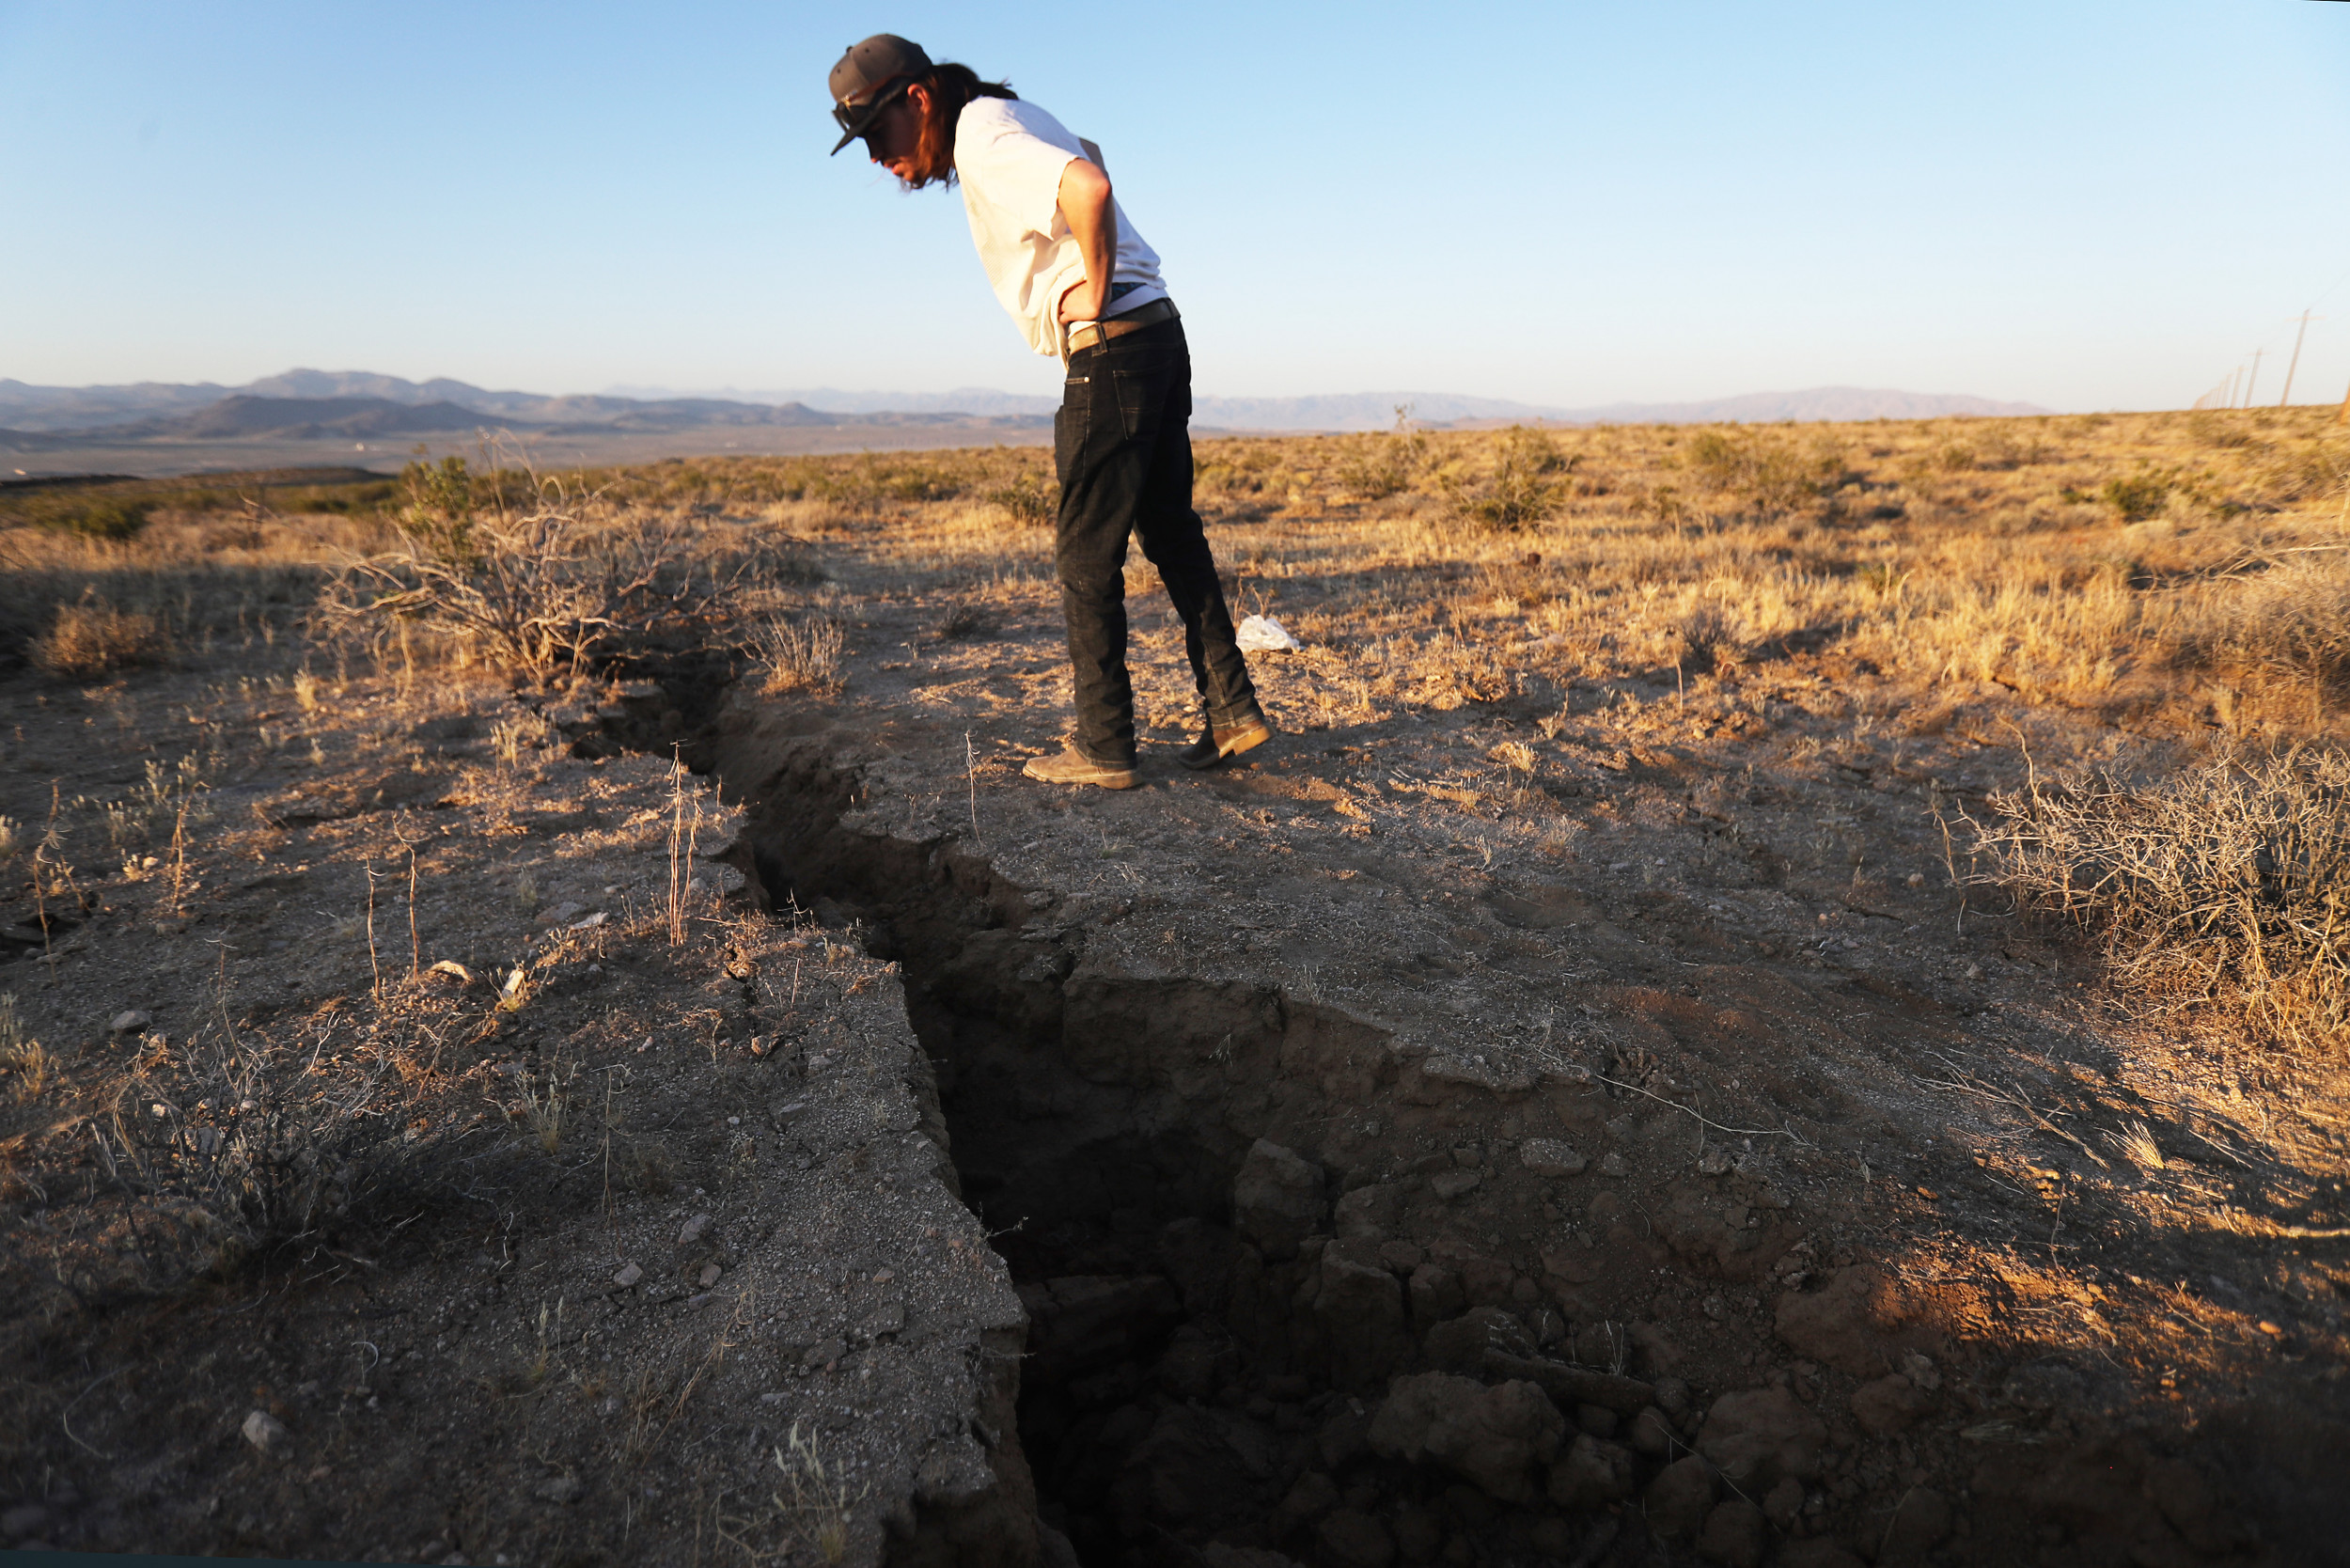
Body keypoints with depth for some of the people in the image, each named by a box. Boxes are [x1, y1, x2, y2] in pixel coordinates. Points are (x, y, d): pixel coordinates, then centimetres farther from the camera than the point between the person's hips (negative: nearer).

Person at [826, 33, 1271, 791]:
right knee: (1171, 530, 14)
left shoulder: (983, 141, -12)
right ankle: (1231, 706, 18)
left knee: (1086, 552, -3)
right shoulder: (1009, 117, 18)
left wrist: (1094, 300, -16)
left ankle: (1103, 747, 3)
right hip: (1160, 334, 10)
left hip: (1110, 350, -10)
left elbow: (1088, 189, -31)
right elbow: (1084, 160, 39)